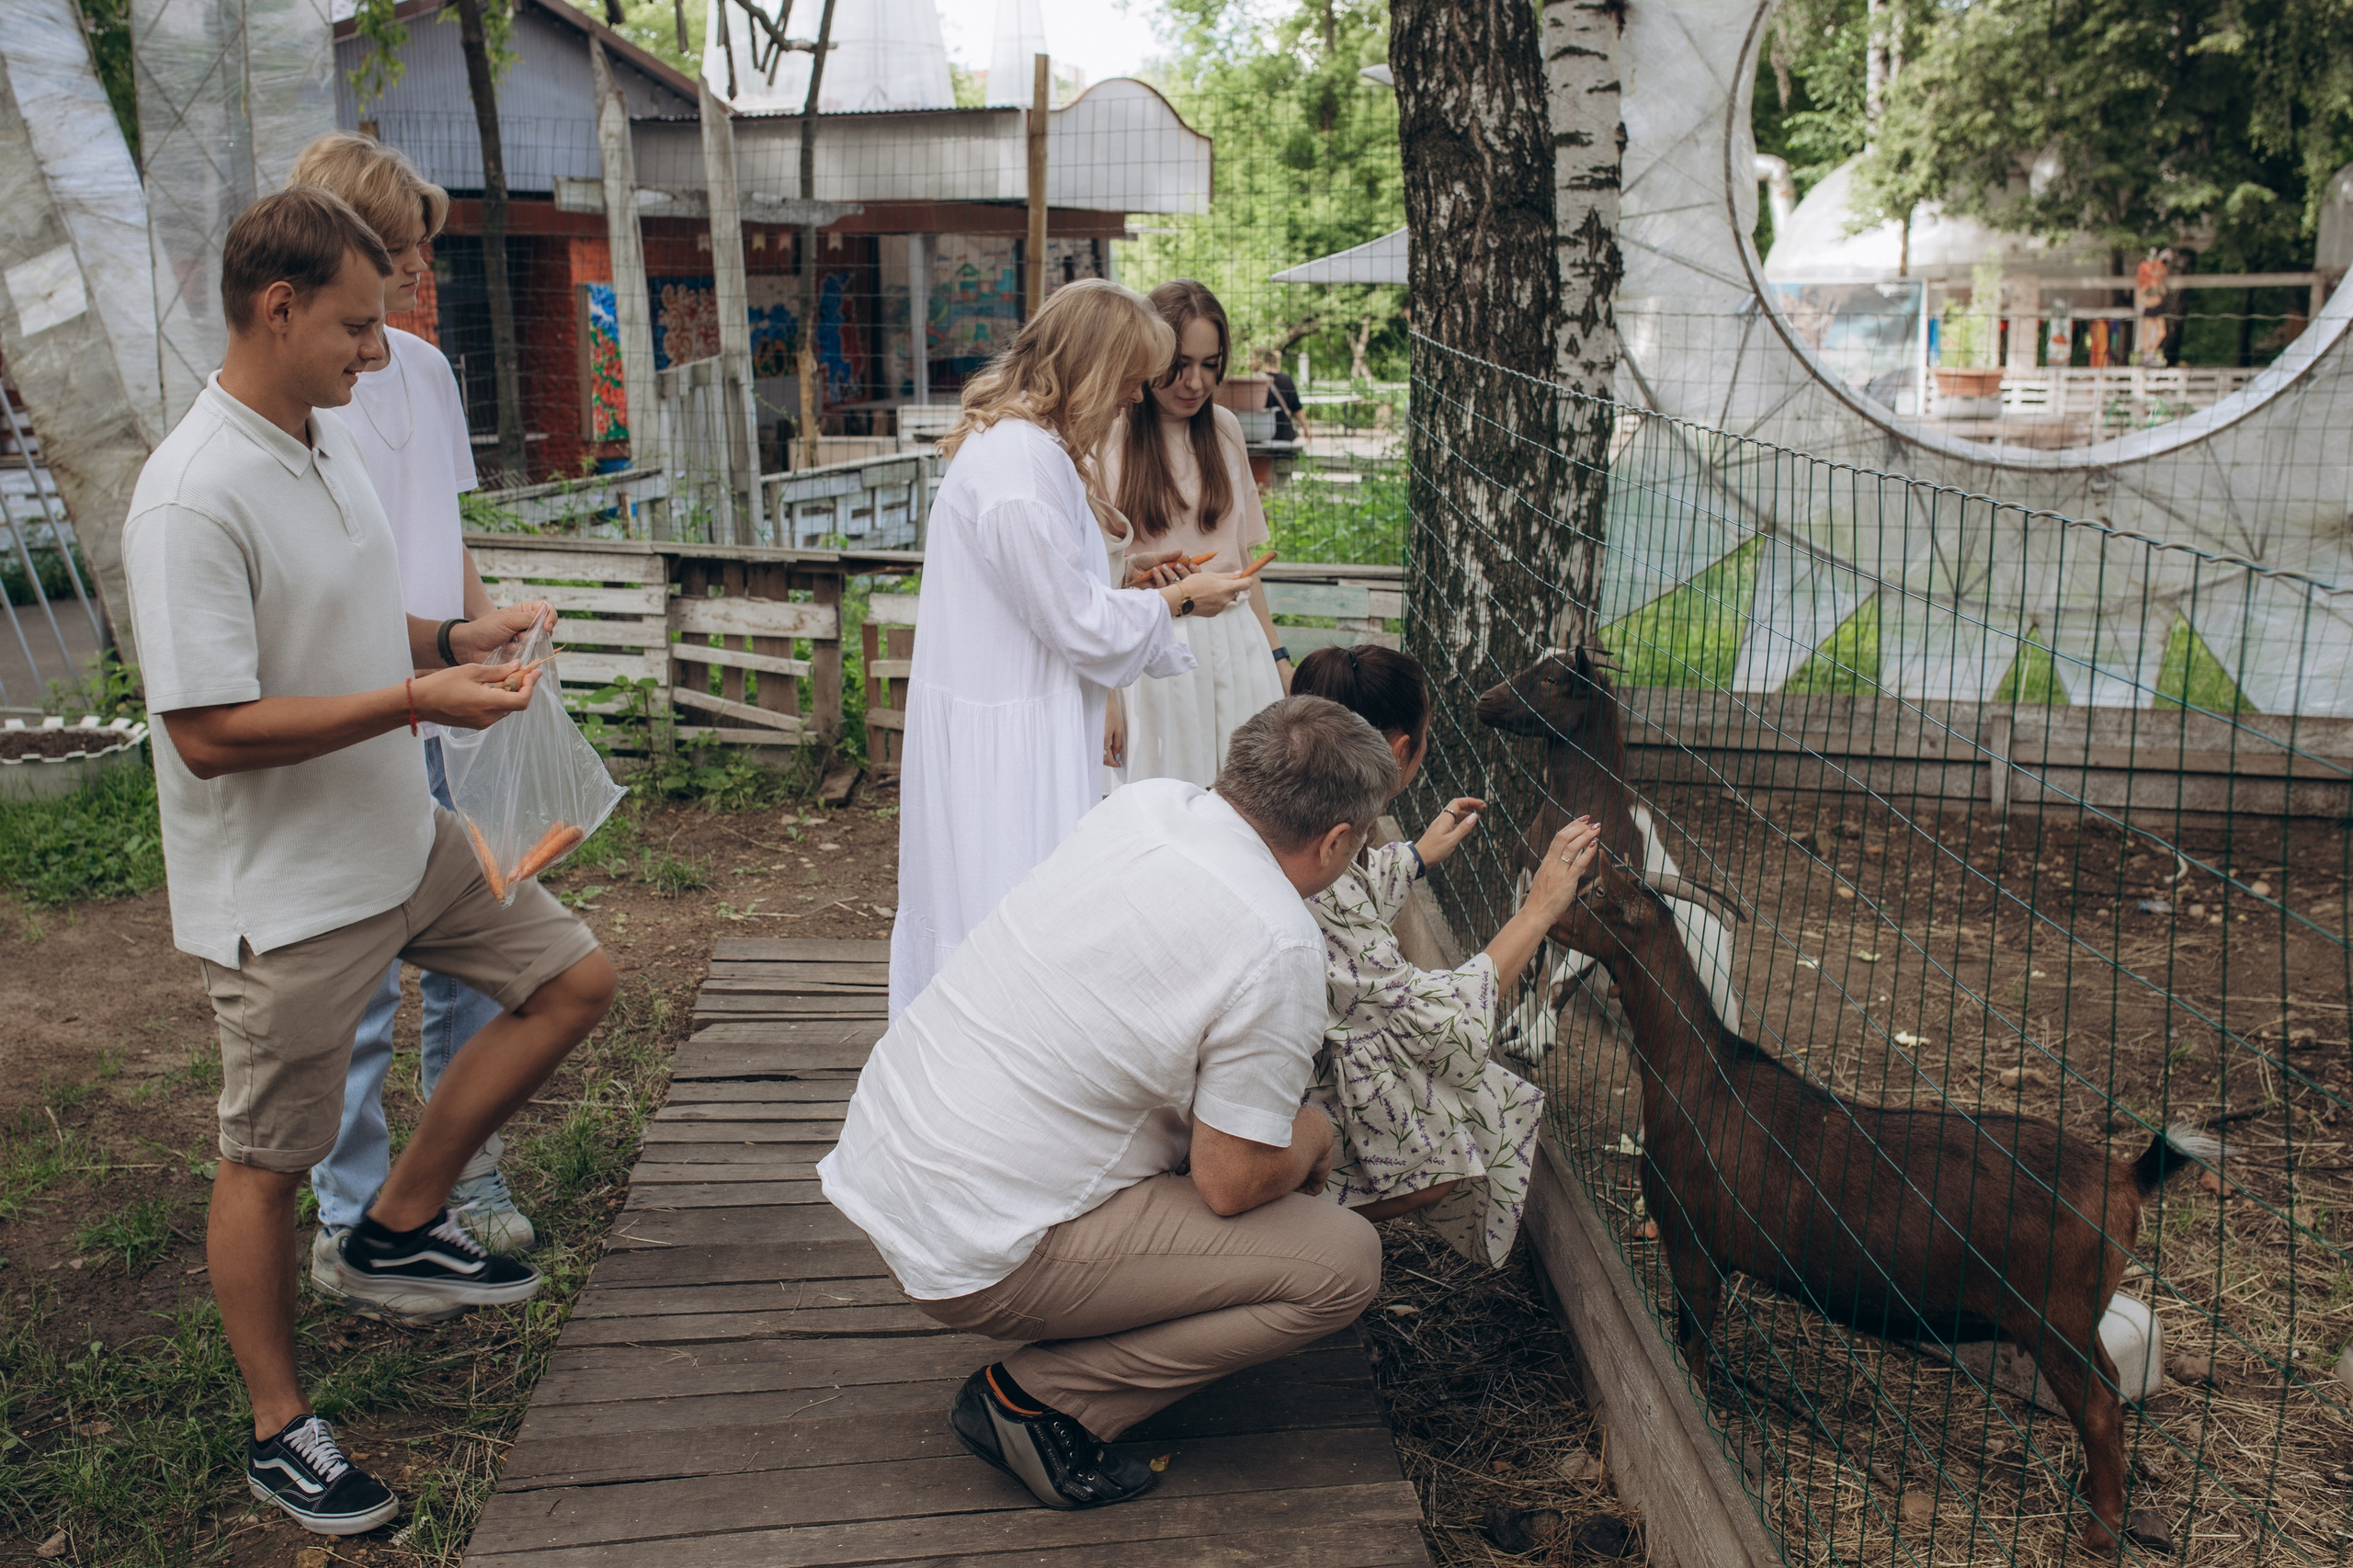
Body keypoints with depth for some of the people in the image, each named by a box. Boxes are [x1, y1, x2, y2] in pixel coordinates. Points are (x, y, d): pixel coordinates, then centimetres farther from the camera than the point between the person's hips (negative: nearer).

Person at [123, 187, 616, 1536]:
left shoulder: (332, 444, 6)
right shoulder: (196, 497, -23)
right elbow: (209, 730, -26)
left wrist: (455, 639, 3)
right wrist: (417, 698, -25)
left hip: (402, 842, 8)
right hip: (282, 892, -8)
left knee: (575, 975, 10)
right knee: (269, 1160, 8)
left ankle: (402, 1225, 21)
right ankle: (281, 1430, 27)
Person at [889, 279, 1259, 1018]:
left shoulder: (1011, 441, 11)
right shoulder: (1023, 463, -22)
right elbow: (1078, 625, -18)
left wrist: (1125, 576, 11)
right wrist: (1177, 599, -5)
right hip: (1006, 743, -11)